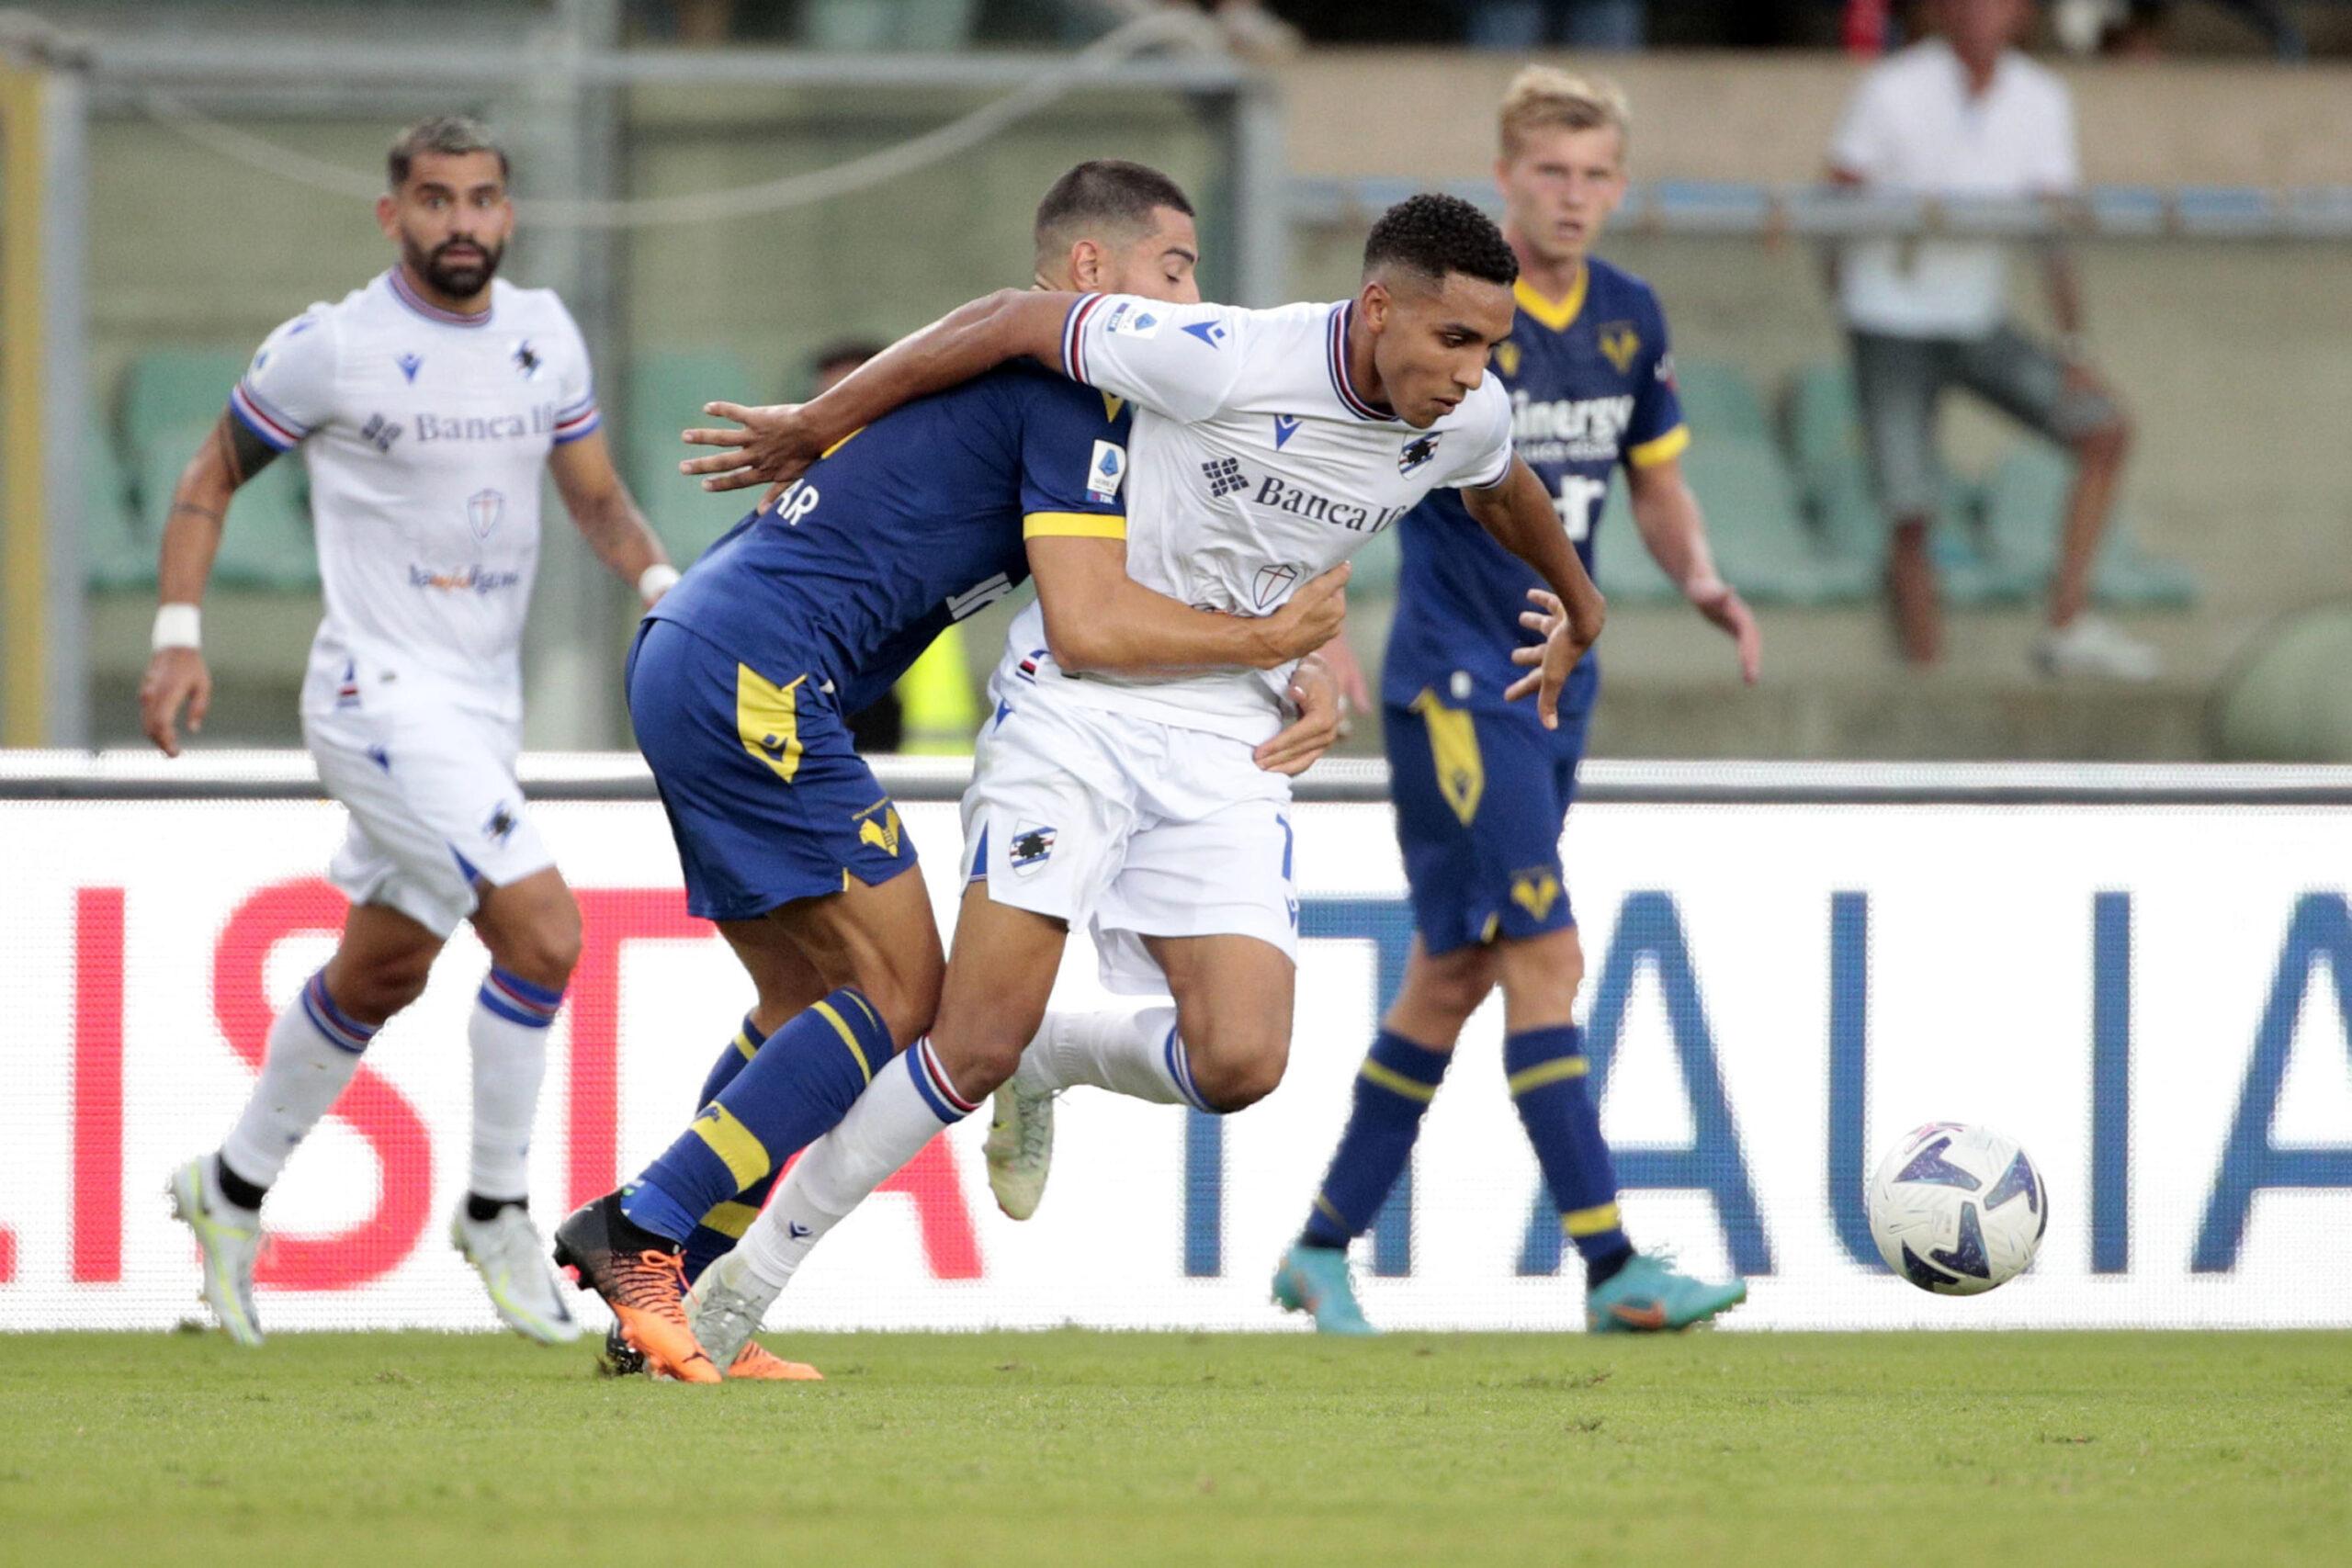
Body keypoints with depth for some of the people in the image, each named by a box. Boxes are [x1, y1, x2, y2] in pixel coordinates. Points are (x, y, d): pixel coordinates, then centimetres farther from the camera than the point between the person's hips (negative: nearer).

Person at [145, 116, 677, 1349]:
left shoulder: (543, 333, 5)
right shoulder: (332, 349, -11)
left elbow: (594, 497, 16)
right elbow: (210, 480, 1)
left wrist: (660, 582, -4)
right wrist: (177, 636, -8)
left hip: (486, 708, 7)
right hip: (382, 694, -7)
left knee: (378, 977, 18)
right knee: (542, 934, -19)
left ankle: (232, 1189, 36)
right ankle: (496, 1211, -3)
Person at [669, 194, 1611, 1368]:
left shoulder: (1467, 417, -3)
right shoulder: (1224, 359, -22)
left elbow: (1504, 491, 23)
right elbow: (1011, 323, -11)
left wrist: (1579, 611, 43)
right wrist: (816, 424, -3)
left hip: (1226, 740, 5)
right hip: (1079, 701, -5)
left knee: (1240, 1063, -14)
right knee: (978, 1041, -13)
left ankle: (1050, 1064, 20)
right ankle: (745, 1281, 3)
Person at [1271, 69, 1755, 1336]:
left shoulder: (1628, 320, 7)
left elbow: (1655, 478, 20)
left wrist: (1699, 579, 0)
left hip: (1556, 686, 8)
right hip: (1454, 685, -8)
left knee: (1455, 974, 12)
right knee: (1544, 957, -14)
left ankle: (1323, 1249, 22)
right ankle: (1610, 1269, -16)